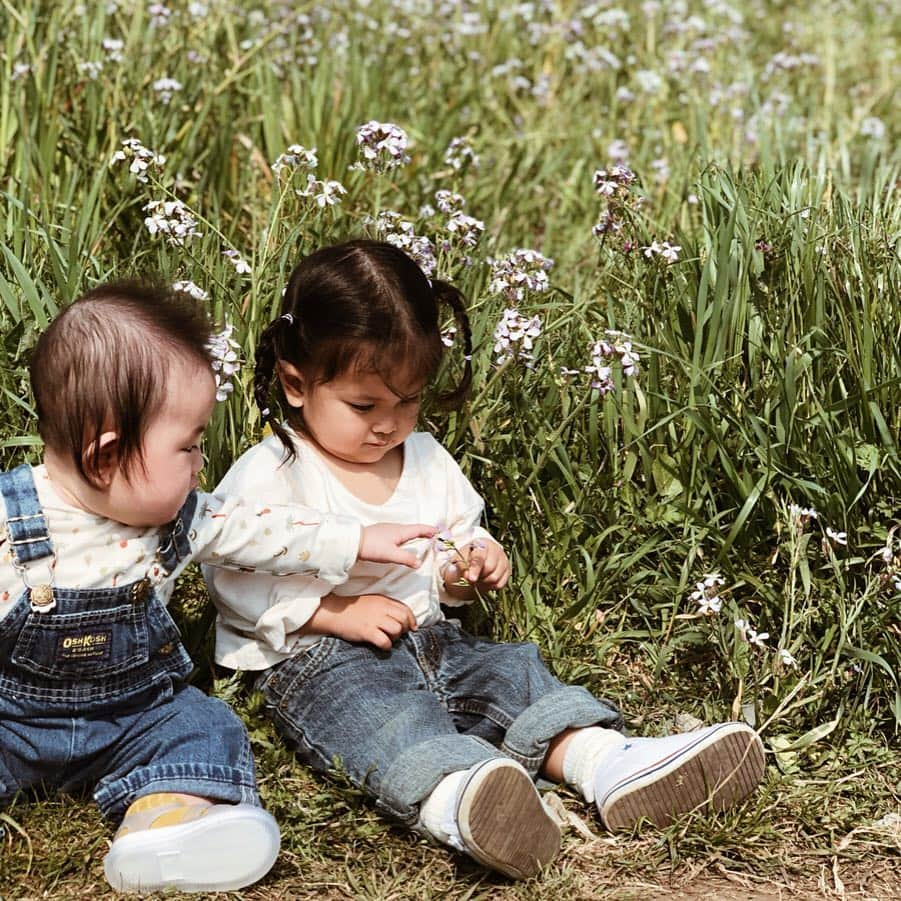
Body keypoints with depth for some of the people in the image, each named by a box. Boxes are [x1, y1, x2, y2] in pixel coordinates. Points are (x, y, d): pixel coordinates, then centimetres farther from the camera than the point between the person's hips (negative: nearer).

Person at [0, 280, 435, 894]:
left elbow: (257, 530, 6)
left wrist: (359, 542, 6)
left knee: (203, 726, -20)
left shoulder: (176, 517, -3)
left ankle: (166, 813, -44)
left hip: (136, 709, 3)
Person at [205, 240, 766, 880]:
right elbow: (234, 582, -11)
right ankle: (457, 804, -68)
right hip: (319, 660, -7)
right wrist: (336, 611, -18)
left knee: (513, 672, -16)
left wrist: (472, 568, 0)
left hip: (428, 638, 8)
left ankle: (608, 763, -39)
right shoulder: (268, 475, -6)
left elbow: (453, 553, 25)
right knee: (380, 718, -36)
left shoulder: (428, 461, 14)